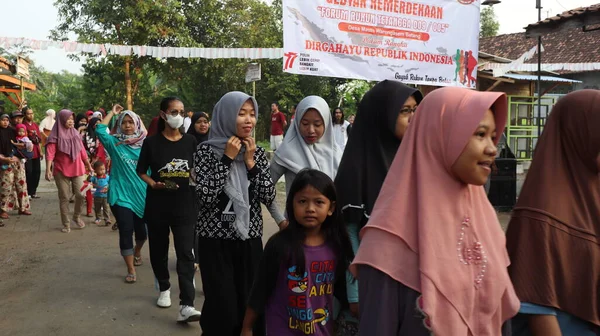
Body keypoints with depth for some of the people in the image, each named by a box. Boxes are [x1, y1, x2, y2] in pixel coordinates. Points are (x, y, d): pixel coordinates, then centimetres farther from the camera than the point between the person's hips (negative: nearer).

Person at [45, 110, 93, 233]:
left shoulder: (75, 133, 7)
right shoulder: (55, 135, -5)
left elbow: (82, 151, 13)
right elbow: (50, 153, -13)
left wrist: (88, 165, 18)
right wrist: (48, 169, -24)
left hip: (77, 170, 3)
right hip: (61, 171, -3)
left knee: (81, 195, -5)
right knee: (64, 198, 3)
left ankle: (77, 217, 20)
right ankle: (66, 223, 15)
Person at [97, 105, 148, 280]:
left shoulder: (144, 145, 2)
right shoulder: (115, 143, 0)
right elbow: (100, 130, -16)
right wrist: (112, 113, -9)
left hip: (142, 194, 2)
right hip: (121, 195, -2)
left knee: (142, 230, 14)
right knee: (125, 231, -3)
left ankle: (137, 252, 48)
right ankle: (131, 270, 10)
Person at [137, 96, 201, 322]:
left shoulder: (190, 142, 2)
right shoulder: (152, 142, -2)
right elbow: (141, 171, 5)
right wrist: (153, 184, -12)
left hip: (184, 205, 0)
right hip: (157, 205, 0)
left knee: (186, 253, -8)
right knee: (159, 249, 14)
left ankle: (186, 306, -10)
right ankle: (164, 288, 38)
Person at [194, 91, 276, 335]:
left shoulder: (257, 152, 5)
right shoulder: (207, 150, -6)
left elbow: (268, 197, -3)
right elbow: (206, 196, -17)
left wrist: (250, 162, -11)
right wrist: (227, 158, -16)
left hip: (250, 239, 4)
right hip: (216, 240, -3)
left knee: (250, 306, 7)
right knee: (223, 310, -2)